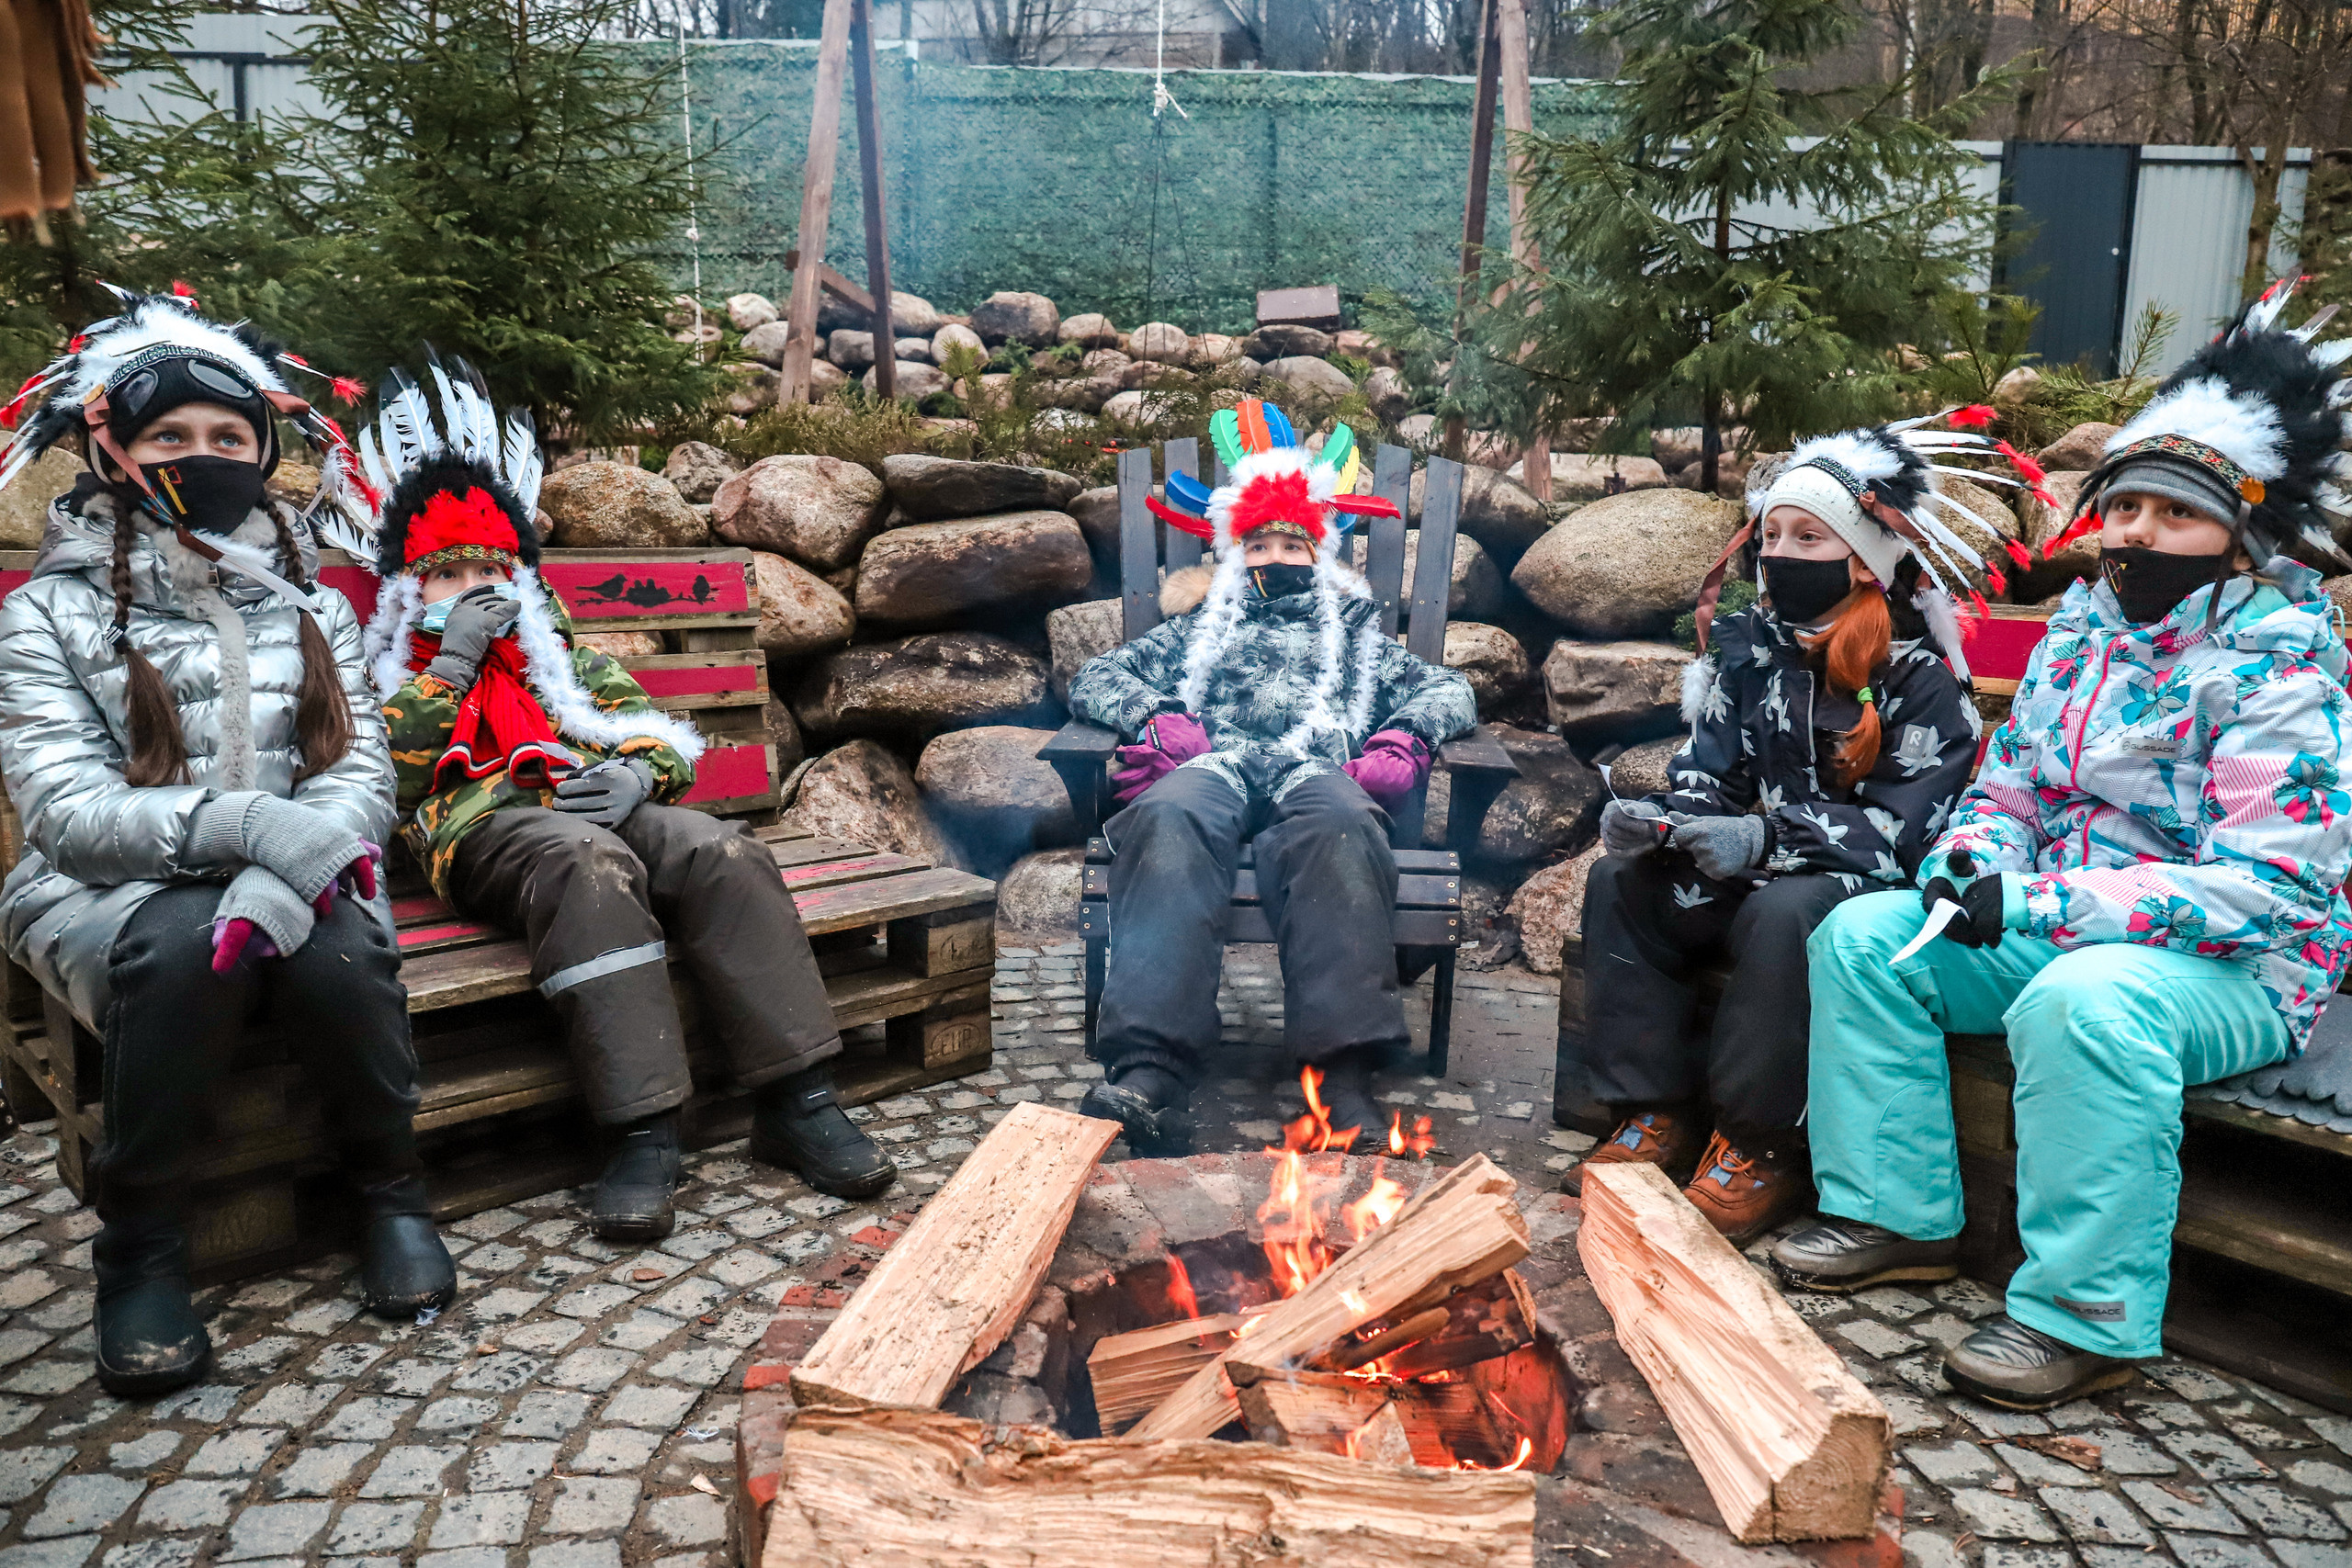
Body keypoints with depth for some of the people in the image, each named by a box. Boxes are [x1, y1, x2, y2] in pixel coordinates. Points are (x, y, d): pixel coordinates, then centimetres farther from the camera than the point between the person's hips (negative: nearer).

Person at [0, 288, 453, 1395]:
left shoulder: (304, 600, 10)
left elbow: (363, 770, 0)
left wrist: (284, 876, -23)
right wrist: (246, 823, -28)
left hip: (290, 885, 2)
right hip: (109, 890, -2)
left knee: (339, 956, -31)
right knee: (184, 946, -35)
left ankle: (391, 1190, -4)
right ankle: (139, 1248, -15)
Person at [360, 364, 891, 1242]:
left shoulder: (567, 659, 33)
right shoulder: (390, 676, 26)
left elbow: (666, 741, 22)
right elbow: (384, 776, 3)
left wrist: (638, 776, -3)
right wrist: (454, 661, 3)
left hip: (594, 805, 4)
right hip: (482, 827, -3)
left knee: (723, 854, -29)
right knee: (592, 865, -39)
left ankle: (797, 1102, -31)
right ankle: (643, 1133, -44)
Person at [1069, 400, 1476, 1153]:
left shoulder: (1355, 632, 39)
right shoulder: (1200, 628, 39)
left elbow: (1448, 689, 27)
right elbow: (1094, 679, 28)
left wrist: (1405, 738, 3)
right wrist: (1156, 716, 5)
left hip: (1317, 770, 0)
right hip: (1214, 765, 0)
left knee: (1338, 826, -41)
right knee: (1170, 816, -39)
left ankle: (1345, 1075, -53)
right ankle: (1149, 1070, -55)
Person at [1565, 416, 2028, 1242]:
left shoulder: (1918, 675, -13)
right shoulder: (1751, 648, 4)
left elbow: (1901, 828, -20)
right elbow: (1706, 777, 3)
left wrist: (1765, 839, -30)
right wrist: (1655, 823, -20)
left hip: (1867, 892, -6)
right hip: (1753, 875, 7)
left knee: (1785, 912, -36)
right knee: (1619, 882, -11)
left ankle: (1761, 1148, -20)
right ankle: (1658, 1117, -9)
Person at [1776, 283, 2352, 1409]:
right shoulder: (2083, 625, 7)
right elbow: (2010, 785, 14)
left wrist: (2036, 907, -28)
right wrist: (1966, 866, -10)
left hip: (2236, 975, -7)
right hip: (2060, 934, 8)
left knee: (2083, 1003, -38)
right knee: (1862, 934, -6)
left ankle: (2086, 1316, -23)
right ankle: (1898, 1214, 2)